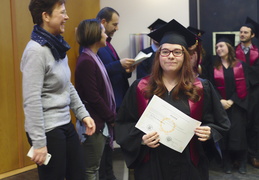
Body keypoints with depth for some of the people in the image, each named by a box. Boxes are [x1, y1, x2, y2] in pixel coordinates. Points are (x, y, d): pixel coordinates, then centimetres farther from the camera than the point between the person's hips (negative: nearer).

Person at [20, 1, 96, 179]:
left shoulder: (57, 46, 8)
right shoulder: (36, 50, -19)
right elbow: (32, 101, -22)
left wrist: (83, 114, 10)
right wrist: (39, 142, -21)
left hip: (65, 124, 8)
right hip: (48, 129, -8)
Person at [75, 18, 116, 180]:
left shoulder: (94, 58, 10)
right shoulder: (86, 61, -19)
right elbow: (92, 97, -21)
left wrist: (111, 116, 10)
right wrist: (112, 118, -10)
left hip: (103, 120, 9)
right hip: (95, 123, -9)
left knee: (96, 166, 19)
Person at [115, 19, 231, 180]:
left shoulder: (201, 88, 0)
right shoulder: (140, 87, -1)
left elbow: (221, 123, 6)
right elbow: (123, 123, 1)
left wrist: (209, 132, -14)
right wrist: (140, 138, -16)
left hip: (189, 165, 1)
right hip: (152, 165, 0)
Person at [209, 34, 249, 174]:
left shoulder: (240, 65, 0)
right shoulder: (214, 67, 5)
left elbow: (243, 86, -5)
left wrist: (232, 101, -13)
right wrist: (221, 101, -13)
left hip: (237, 105, -1)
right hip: (220, 105, 2)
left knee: (238, 133, -1)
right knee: (224, 134, 3)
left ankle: (242, 163, 10)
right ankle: (227, 163, 12)